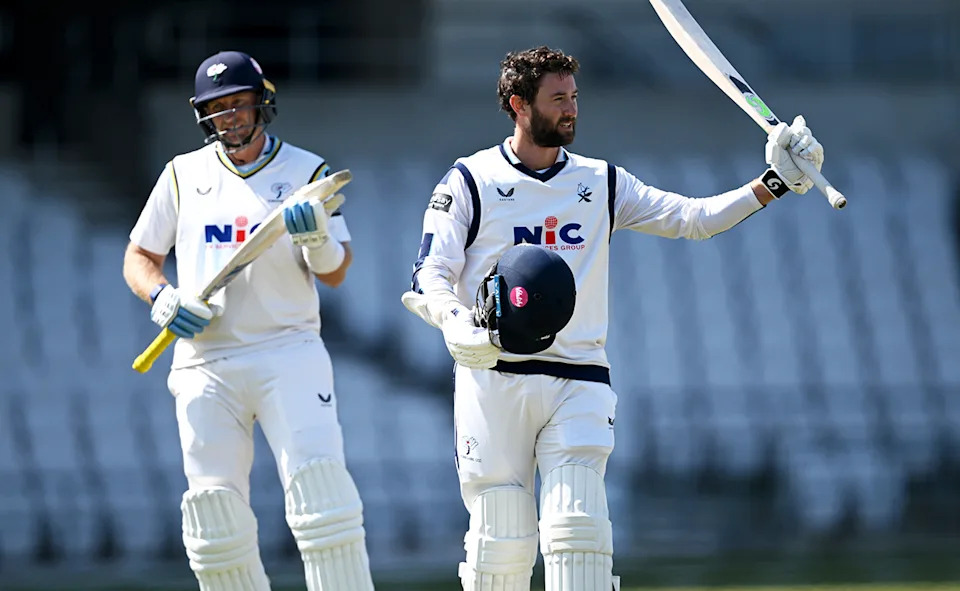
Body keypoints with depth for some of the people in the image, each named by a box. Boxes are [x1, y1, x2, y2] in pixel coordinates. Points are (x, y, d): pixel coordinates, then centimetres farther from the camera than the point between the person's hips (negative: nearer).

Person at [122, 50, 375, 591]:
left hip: (288, 353, -3)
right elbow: (139, 258, 17)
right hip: (205, 364, 3)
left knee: (321, 490, -17)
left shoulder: (306, 172, 5)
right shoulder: (184, 175, 12)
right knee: (216, 511, -2)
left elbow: (335, 274, 1)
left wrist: (317, 239, -21)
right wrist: (162, 298, -4)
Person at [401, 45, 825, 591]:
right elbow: (429, 279, -4)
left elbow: (693, 218, 5)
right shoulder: (469, 182, 3)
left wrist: (774, 184, -8)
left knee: (578, 527, -13)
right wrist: (458, 325, -25)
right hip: (493, 379, -2)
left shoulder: (601, 183, 12)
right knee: (502, 543, -2)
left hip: (579, 382, 2)